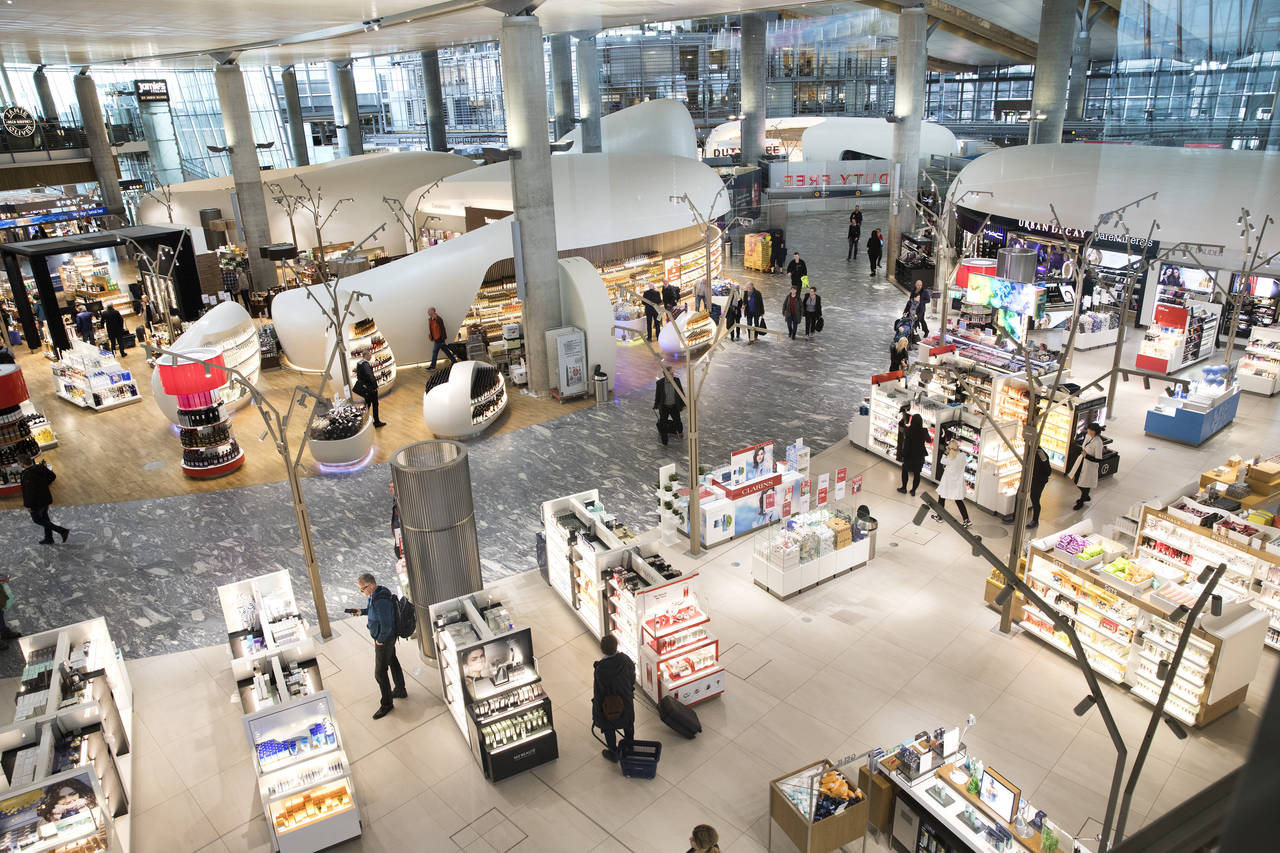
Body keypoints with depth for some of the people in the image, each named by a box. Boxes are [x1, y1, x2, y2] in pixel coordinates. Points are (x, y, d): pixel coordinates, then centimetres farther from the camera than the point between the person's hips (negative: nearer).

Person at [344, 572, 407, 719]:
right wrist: (361, 611, 3)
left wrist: (380, 640, -18)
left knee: (380, 673, 3)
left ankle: (386, 704, 18)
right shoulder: (377, 593, -3)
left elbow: (386, 626, -31)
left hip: (384, 640, -10)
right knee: (393, 662, 25)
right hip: (388, 637, 10)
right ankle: (401, 691, 43)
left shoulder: (381, 601, -34)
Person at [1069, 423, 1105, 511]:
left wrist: (1086, 455, -28)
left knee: (1085, 485, 10)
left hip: (1089, 465, -8)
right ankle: (1085, 497, 46)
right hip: (1081, 461, 8)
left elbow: (1098, 460, -25)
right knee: (1077, 481, 20)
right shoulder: (1088, 436, -6)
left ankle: (1081, 503, 32)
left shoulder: (1098, 443, -29)